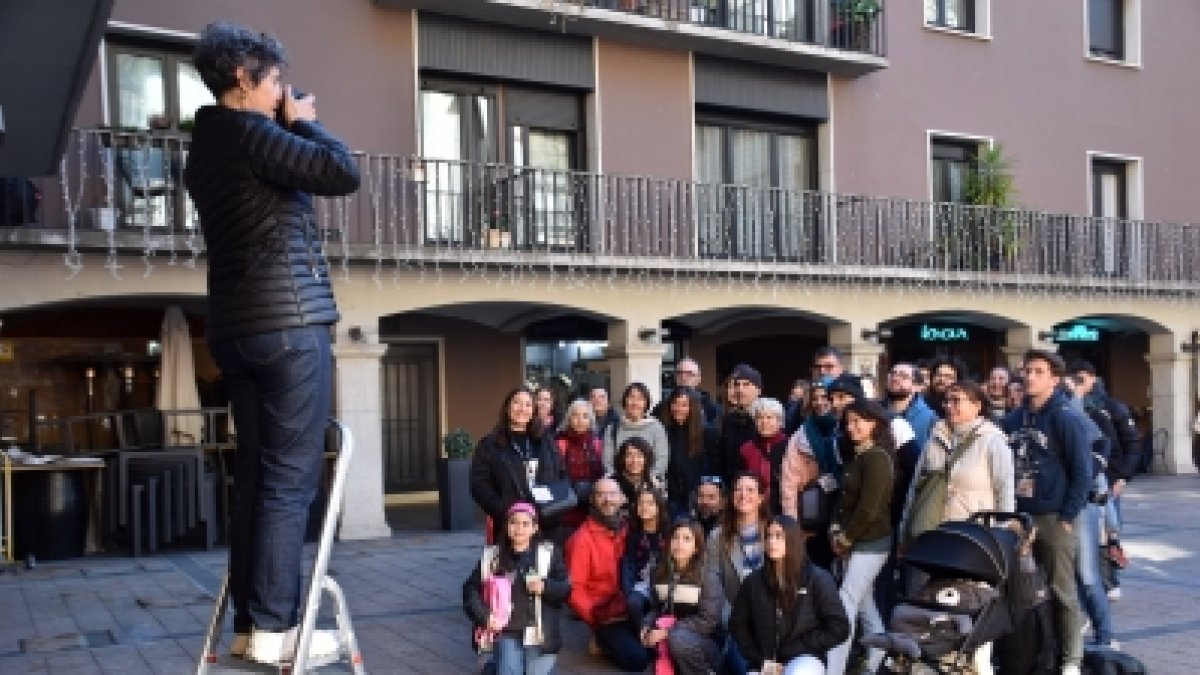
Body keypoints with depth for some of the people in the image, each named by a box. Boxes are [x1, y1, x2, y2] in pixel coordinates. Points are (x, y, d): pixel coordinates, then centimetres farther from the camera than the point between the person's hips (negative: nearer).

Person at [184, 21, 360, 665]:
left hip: (235, 327, 9)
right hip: (288, 321, -9)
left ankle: (248, 624, 12)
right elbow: (342, 173, -16)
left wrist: (288, 129, 17)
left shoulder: (205, 148, 19)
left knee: (255, 476, 9)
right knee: (290, 478, -6)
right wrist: (304, 121, 1)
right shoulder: (248, 132, -8)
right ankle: (274, 627, -3)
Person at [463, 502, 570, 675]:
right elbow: (471, 589, 9)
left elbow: (565, 589, 0)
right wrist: (484, 618, -5)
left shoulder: (549, 554, 2)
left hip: (539, 633, -1)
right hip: (507, 632, 1)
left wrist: (545, 587, -20)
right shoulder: (493, 557, 6)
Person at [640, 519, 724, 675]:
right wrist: (647, 626, -10)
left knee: (678, 639, -34)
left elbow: (708, 621, -17)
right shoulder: (661, 574, 5)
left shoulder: (708, 577, -10)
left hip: (706, 643, -5)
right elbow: (657, 609, 12)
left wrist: (668, 632, -22)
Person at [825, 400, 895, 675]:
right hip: (857, 542, 9)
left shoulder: (877, 458, -16)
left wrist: (846, 537, -11)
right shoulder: (858, 456, 13)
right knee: (864, 604, 15)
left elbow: (869, 508, -20)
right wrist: (836, 530, 2)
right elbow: (846, 499, 16)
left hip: (871, 542, -9)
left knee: (846, 605, -11)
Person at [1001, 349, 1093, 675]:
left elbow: (1082, 472, -9)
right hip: (1018, 516, 6)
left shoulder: (1067, 419, -7)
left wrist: (1067, 517, -13)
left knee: (1061, 590, 1)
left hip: (1053, 518, -6)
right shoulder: (1013, 419, 11)